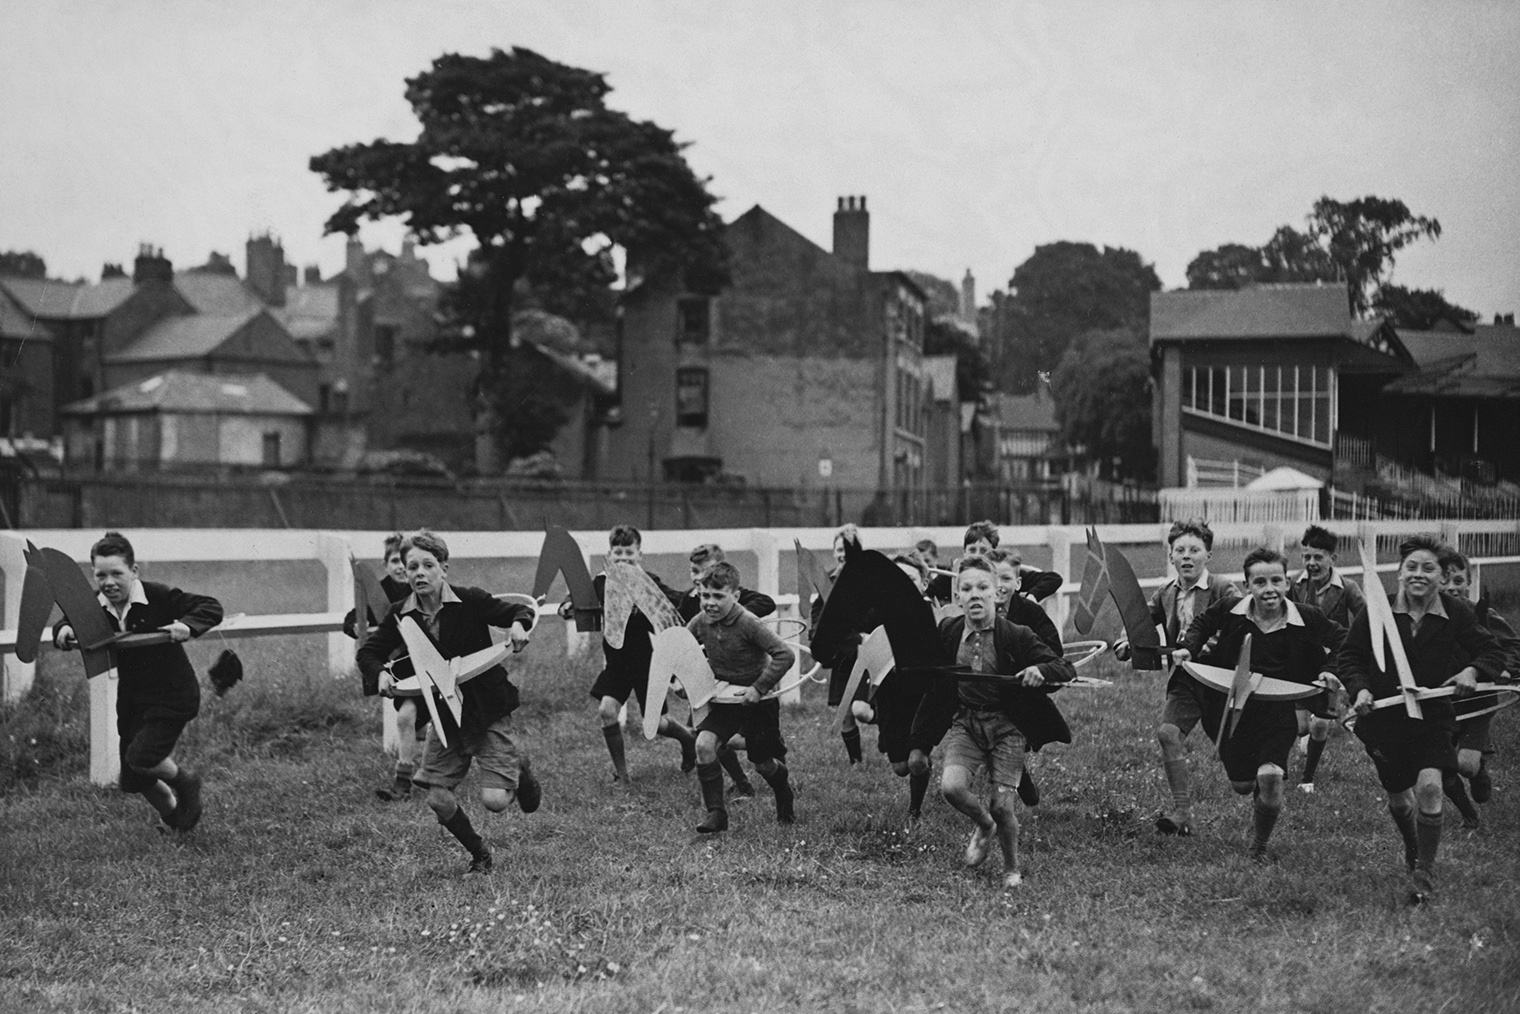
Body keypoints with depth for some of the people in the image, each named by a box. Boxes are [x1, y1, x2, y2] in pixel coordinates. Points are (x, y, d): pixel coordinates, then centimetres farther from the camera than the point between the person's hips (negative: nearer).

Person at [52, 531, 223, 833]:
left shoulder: (159, 597, -19)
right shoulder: (96, 608, -5)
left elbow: (211, 608, -18)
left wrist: (187, 626, -37)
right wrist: (64, 631, -21)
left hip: (172, 695, -6)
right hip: (131, 700, 6)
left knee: (140, 757, -23)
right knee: (133, 781, 10)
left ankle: (185, 781, 9)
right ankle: (174, 814, 39)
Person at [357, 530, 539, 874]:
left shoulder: (471, 601, -13)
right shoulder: (401, 615, -4)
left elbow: (522, 611, -8)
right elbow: (369, 652, 1)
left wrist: (518, 625, -31)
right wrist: (380, 673, -21)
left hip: (488, 710, -4)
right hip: (444, 715, 4)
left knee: (495, 800, -14)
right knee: (438, 800, -4)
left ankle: (517, 767, 22)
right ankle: (479, 854, 24)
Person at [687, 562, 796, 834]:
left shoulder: (749, 624, -26)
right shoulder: (700, 622, -9)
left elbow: (785, 655, -29)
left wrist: (759, 688, -30)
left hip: (757, 700, -4)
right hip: (723, 698, 4)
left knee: (763, 764, 9)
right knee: (704, 744, -20)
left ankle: (784, 798, 45)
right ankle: (716, 813, -10)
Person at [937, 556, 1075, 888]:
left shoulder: (1015, 636, -11)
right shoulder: (948, 631, -2)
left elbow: (1067, 670, -10)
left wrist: (1040, 670, -29)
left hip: (1006, 726, -2)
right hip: (965, 723, 2)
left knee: (1002, 805, -8)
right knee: (951, 786, -20)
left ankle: (1012, 870, 21)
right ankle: (984, 825, 14)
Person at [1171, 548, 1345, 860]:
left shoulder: (1306, 618, -14)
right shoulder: (1229, 612, -11)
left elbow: (1342, 642, 5)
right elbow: (1202, 623, 12)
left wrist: (1331, 671, -10)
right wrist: (1189, 648, -3)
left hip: (1281, 710, -2)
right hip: (1235, 708, 2)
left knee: (1270, 777, -21)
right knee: (1241, 785, 11)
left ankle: (1259, 847, 4)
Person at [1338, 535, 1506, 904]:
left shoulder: (1456, 614, -7)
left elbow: (1492, 652, 1)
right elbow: (1349, 658, 1)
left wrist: (1472, 671, -19)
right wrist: (1360, 689, -17)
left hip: (1435, 717, -1)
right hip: (1385, 718, 1)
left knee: (1429, 786, -21)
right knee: (1399, 797, 14)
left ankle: (1424, 875, -7)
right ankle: (1413, 848, 49)